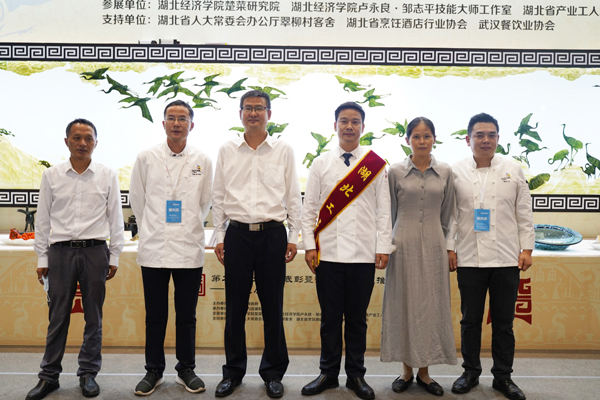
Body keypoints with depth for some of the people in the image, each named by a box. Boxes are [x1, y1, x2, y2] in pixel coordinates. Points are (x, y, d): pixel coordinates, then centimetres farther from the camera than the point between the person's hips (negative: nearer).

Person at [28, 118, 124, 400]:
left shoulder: (107, 176, 4)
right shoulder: (51, 176, 6)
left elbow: (115, 218, 5)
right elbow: (43, 219, 8)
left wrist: (114, 257, 3)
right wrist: (42, 258, 5)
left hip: (95, 251, 0)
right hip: (61, 251, 1)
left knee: (93, 317, 6)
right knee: (57, 316, 5)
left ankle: (88, 374, 19)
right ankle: (49, 375, 19)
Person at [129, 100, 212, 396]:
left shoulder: (203, 161, 3)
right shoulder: (146, 158, 3)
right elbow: (137, 200, 11)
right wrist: (149, 232, 13)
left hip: (189, 250, 0)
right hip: (153, 249, 0)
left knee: (187, 315, 9)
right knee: (155, 316, 9)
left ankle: (186, 370, 24)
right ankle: (154, 372, 24)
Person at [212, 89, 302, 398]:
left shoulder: (284, 151, 5)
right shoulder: (226, 151, 8)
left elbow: (293, 197, 6)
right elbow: (218, 197, 9)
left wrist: (293, 237, 1)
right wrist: (219, 236, 5)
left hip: (273, 234, -1)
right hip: (237, 234, 1)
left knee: (273, 307, 5)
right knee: (235, 306, 7)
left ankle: (273, 373, 20)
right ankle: (233, 372, 22)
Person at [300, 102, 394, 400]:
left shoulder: (376, 164, 5)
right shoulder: (321, 164, 8)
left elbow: (384, 209, 5)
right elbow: (309, 207, 7)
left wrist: (384, 247, -1)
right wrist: (309, 246, -1)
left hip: (363, 254, 0)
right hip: (328, 253, 1)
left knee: (357, 319, 9)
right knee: (330, 318, 9)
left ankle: (356, 375, 22)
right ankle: (328, 373, 22)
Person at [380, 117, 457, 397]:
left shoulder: (445, 172, 5)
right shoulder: (395, 172, 1)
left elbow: (447, 214, 9)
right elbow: (389, 213, 5)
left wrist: (446, 244, 8)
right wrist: (387, 243, 5)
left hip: (433, 246, 1)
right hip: (404, 245, -1)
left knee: (430, 305, 5)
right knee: (404, 304, 5)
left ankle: (424, 372, 19)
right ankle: (407, 370, 19)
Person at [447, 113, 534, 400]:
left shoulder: (513, 170, 5)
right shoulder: (456, 172, 2)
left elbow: (524, 214, 6)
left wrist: (527, 249, 1)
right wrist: (450, 248, -4)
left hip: (507, 258, 1)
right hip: (469, 258, -1)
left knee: (504, 322, 8)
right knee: (470, 320, 9)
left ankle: (503, 376, 22)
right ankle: (470, 373, 24)